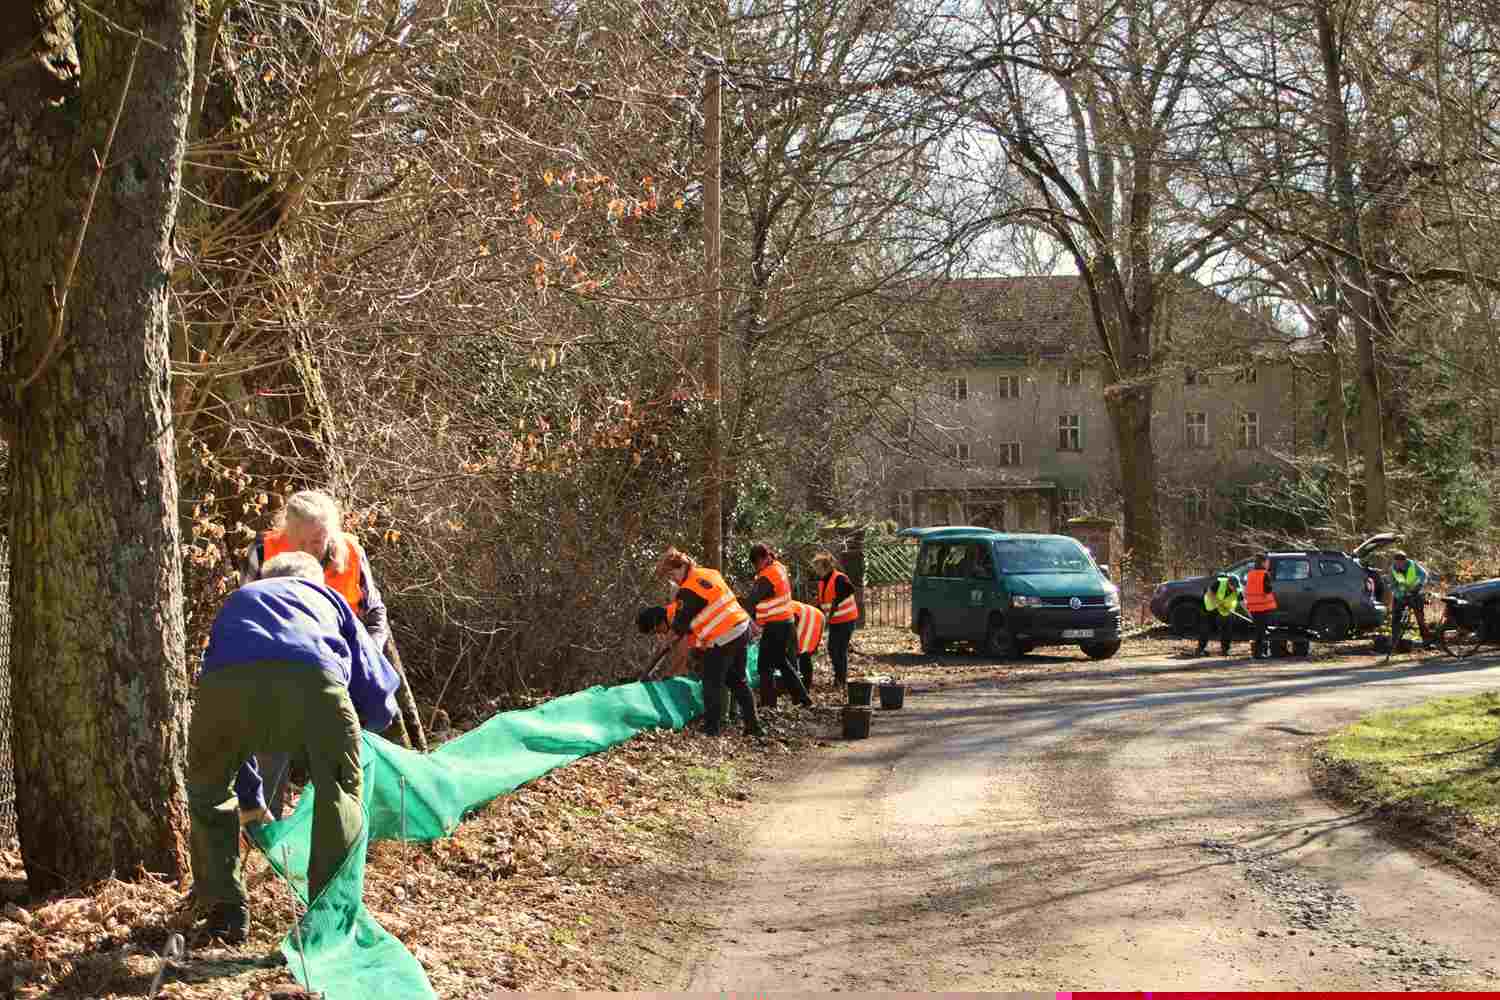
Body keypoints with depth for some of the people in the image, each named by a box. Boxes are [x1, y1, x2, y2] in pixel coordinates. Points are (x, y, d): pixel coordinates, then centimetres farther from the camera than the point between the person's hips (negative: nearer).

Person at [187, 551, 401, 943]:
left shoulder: (239, 599, 46)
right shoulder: (328, 599, 40)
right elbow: (380, 702, 35)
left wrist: (252, 800, 57)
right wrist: (352, 725, 60)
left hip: (225, 682, 2)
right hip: (312, 677, -2)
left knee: (208, 793, 28)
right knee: (340, 796, 19)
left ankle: (226, 911, 29)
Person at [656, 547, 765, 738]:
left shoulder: (688, 590, -15)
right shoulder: (709, 573, 11)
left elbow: (680, 623, -5)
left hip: (722, 639, -9)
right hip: (742, 629, 9)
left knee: (712, 684, 3)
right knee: (737, 681, 18)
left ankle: (711, 728, 7)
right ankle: (753, 725, 19)